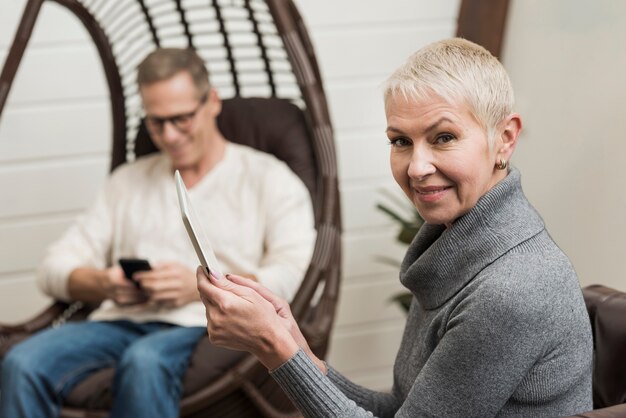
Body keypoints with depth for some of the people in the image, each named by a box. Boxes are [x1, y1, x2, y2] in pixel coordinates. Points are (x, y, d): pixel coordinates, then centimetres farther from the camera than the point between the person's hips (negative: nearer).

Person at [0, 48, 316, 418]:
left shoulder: (269, 179, 13)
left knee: (144, 362, -40)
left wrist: (202, 286, -14)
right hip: (120, 321, 4)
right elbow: (57, 266, 21)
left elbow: (292, 278, -3)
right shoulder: (129, 181, 28)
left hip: (207, 326, -4)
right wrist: (104, 284, -2)